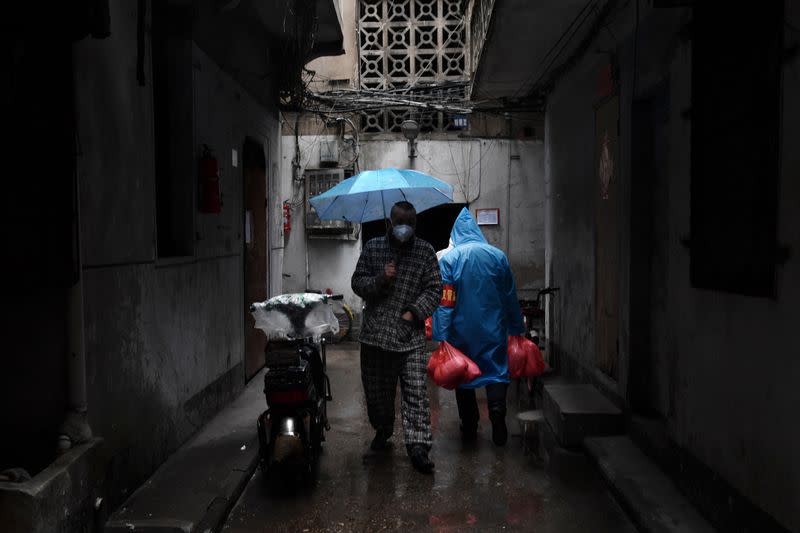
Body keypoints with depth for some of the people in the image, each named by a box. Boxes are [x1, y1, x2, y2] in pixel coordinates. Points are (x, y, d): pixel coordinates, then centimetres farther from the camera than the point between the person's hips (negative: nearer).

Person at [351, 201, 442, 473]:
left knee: (416, 391, -8)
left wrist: (414, 312, -11)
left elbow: (434, 289, 2)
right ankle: (383, 430, 36)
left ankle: (418, 446, -5)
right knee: (377, 389, 13)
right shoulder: (373, 247, 6)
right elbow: (357, 283, 5)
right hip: (375, 331, 2)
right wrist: (380, 279, -14)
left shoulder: (426, 252, 4)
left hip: (411, 334, -2)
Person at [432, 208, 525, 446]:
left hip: (461, 331, -1)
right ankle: (497, 414, -15)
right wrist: (517, 328, 15)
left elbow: (444, 302, -12)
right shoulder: (498, 256, 0)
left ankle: (469, 428, 17)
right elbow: (511, 298, 6)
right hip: (493, 330, 1)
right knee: (497, 372, 8)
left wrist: (441, 337, -10)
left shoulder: (448, 259, -7)